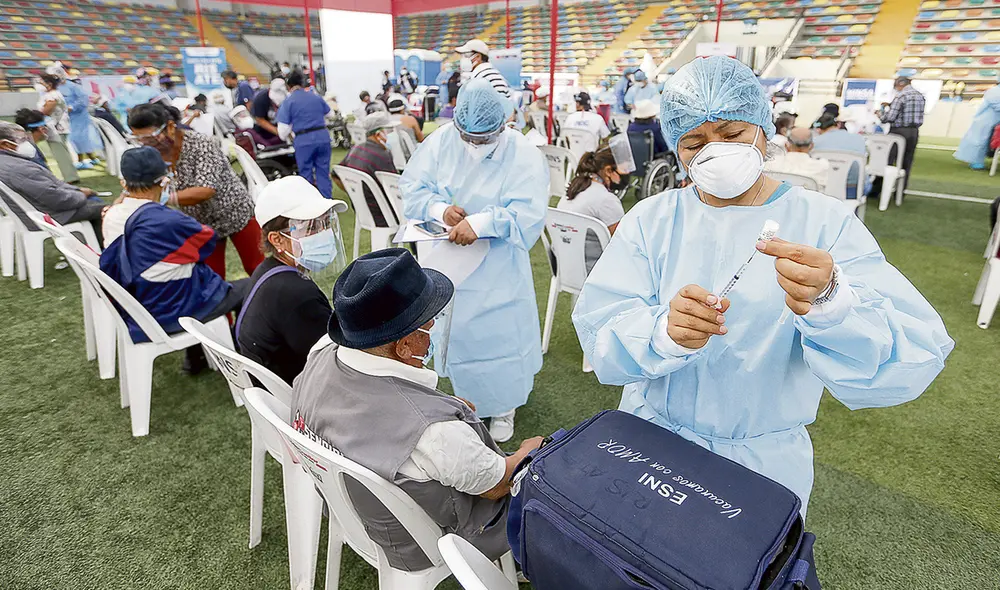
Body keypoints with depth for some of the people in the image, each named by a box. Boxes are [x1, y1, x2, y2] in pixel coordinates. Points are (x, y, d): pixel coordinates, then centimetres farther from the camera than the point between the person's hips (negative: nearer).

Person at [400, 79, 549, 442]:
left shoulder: (524, 156, -14)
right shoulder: (441, 142, -4)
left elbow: (526, 215, -22)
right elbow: (412, 187, -4)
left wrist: (479, 224, -35)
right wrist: (439, 209, -24)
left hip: (498, 271, -3)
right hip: (446, 265, 4)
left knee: (500, 334, 7)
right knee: (455, 331, 18)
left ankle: (503, 407, 32)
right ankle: (466, 396, 44)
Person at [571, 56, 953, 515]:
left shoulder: (825, 223, -12)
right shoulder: (651, 219, -9)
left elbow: (915, 356, -22)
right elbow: (599, 330, -19)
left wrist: (829, 301, -42)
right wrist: (665, 333, -40)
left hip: (766, 458, 0)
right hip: (651, 439, 1)